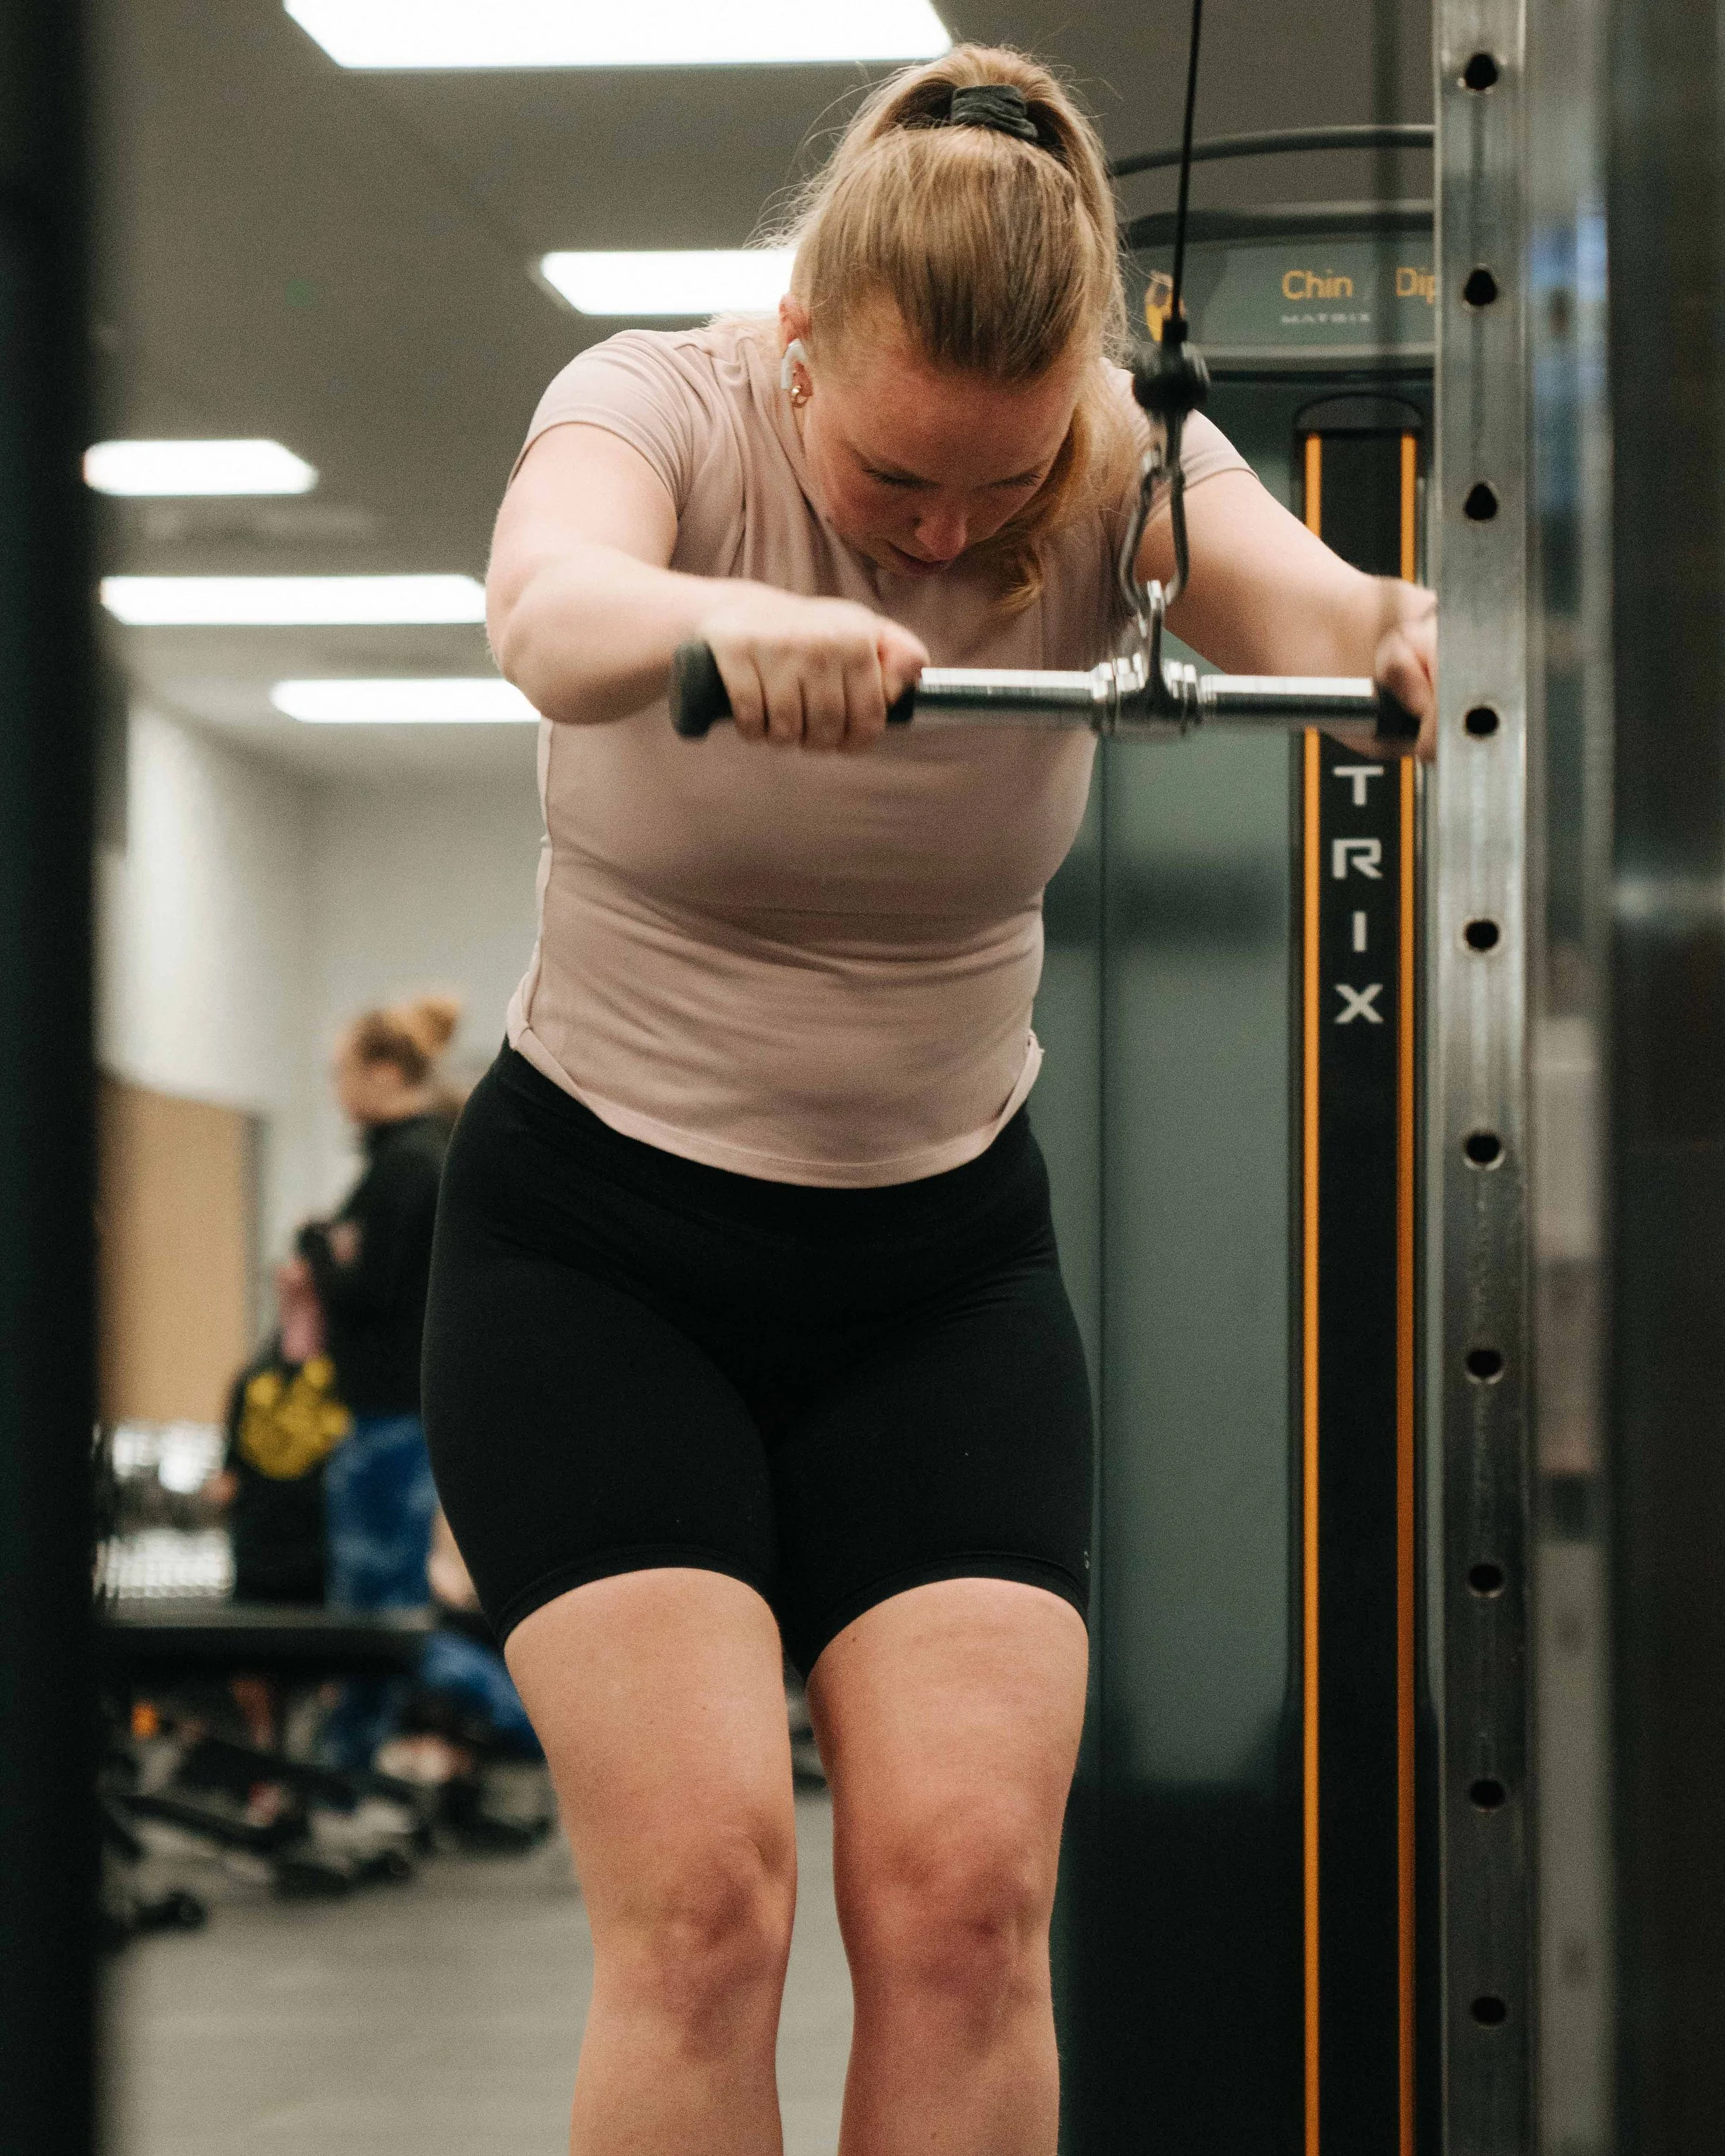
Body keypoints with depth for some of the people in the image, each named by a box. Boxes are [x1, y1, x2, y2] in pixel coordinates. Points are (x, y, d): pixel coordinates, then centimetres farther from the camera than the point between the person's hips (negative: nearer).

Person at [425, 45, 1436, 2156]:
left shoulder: (1117, 462, -9)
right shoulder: (665, 404, -16)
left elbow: (1301, 599, -31)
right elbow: (548, 605, -40)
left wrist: (1408, 633, -56)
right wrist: (732, 628, -64)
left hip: (942, 1254, 2)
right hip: (600, 1239, -2)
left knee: (966, 1890, -12)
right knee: (702, 1886, -17)